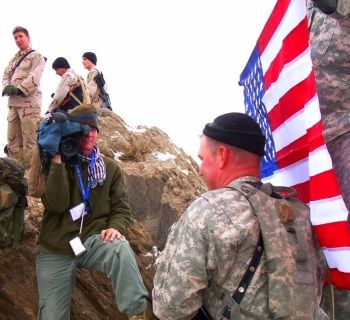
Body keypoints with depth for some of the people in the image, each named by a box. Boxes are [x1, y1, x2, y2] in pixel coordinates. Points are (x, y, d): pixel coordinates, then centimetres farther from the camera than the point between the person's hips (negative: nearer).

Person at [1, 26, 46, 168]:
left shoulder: (36, 56, 2)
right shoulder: (14, 59, 23)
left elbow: (34, 78, -11)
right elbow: (6, 75, 17)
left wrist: (18, 90, -17)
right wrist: (7, 87, -5)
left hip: (29, 102, -7)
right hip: (13, 103, 7)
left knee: (29, 140, -10)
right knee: (12, 139, 7)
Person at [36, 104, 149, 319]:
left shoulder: (110, 168, 8)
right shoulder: (55, 164, 1)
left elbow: (121, 207, 7)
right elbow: (57, 204, -15)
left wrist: (115, 227, -15)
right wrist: (57, 161, -18)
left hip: (93, 240, 0)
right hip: (55, 250, 0)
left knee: (121, 248, -35)